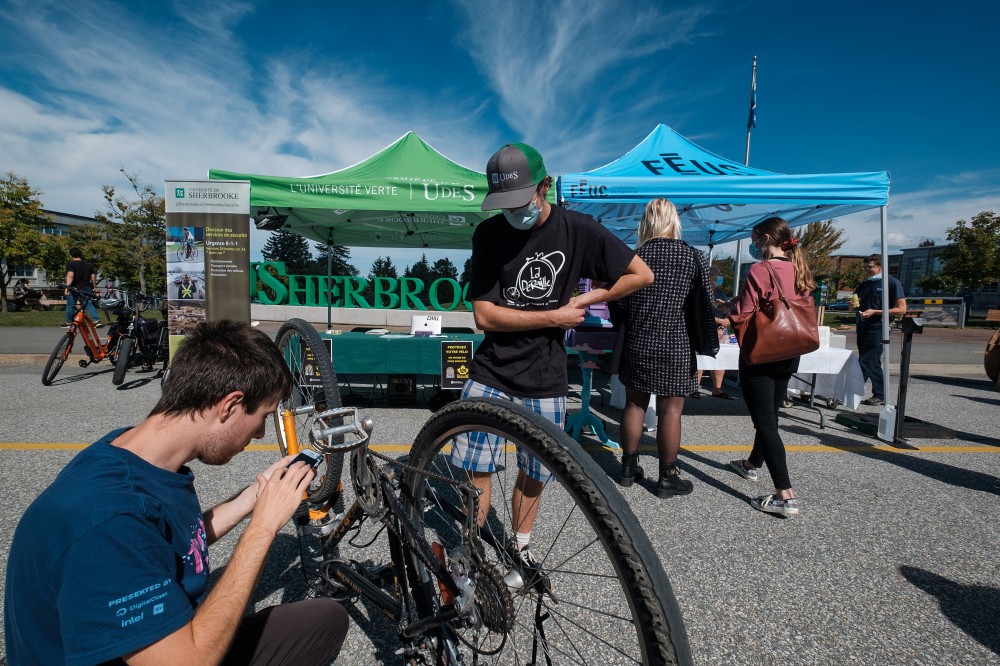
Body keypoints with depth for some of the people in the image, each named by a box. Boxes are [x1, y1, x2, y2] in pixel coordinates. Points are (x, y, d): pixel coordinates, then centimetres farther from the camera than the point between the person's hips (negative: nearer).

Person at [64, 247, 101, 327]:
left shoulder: (70, 264, -6)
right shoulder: (88, 265, 10)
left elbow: (70, 275, -21)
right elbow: (93, 277, 12)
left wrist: (67, 286, -28)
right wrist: (95, 288, 22)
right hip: (87, 289, 4)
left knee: (70, 306, 8)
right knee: (90, 304, 2)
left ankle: (68, 323, 17)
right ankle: (97, 320, -13)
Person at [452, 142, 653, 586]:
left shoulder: (577, 229, -6)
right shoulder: (488, 234, -6)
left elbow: (642, 275, 2)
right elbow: (485, 314, -11)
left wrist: (585, 299, -6)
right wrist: (555, 317, -12)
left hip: (545, 379, 1)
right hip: (491, 371, 0)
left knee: (534, 476, 14)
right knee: (475, 471, -3)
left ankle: (519, 549, 39)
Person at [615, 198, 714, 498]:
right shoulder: (694, 257, -4)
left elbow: (619, 304, 1)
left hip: (637, 344, 2)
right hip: (676, 346, -2)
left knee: (635, 404, 13)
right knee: (670, 410, 6)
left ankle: (628, 468, 24)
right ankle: (667, 477, 17)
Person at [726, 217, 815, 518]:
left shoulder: (759, 270, -16)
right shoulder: (799, 271, 6)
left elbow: (745, 316, -15)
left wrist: (735, 303, 4)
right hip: (788, 354, 8)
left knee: (765, 421, -5)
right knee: (770, 414, 21)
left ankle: (785, 496, -7)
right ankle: (752, 465, 42)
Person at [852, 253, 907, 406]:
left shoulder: (892, 283, -4)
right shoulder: (864, 284, 15)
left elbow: (901, 309, -9)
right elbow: (857, 306, 25)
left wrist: (874, 312, -18)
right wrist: (853, 305, 0)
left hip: (877, 328, -7)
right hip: (862, 327, 7)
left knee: (865, 362, -11)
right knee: (872, 363, 11)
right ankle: (880, 396, 18)